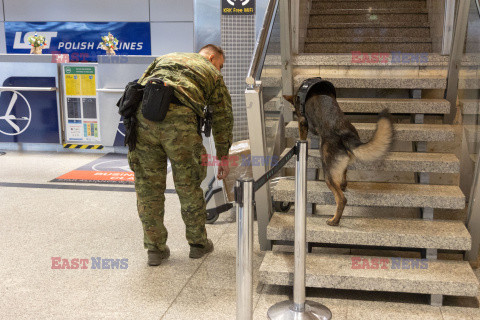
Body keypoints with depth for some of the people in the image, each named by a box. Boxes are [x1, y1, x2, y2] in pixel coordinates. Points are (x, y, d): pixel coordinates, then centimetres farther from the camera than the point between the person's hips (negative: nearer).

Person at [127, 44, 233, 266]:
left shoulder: (165, 58, 35)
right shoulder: (212, 74, 25)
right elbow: (223, 117, 26)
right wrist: (223, 156, 34)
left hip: (143, 114, 3)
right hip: (179, 118, -3)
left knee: (148, 184, 11)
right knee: (188, 183, 13)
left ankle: (156, 248, 19)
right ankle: (198, 243, 28)